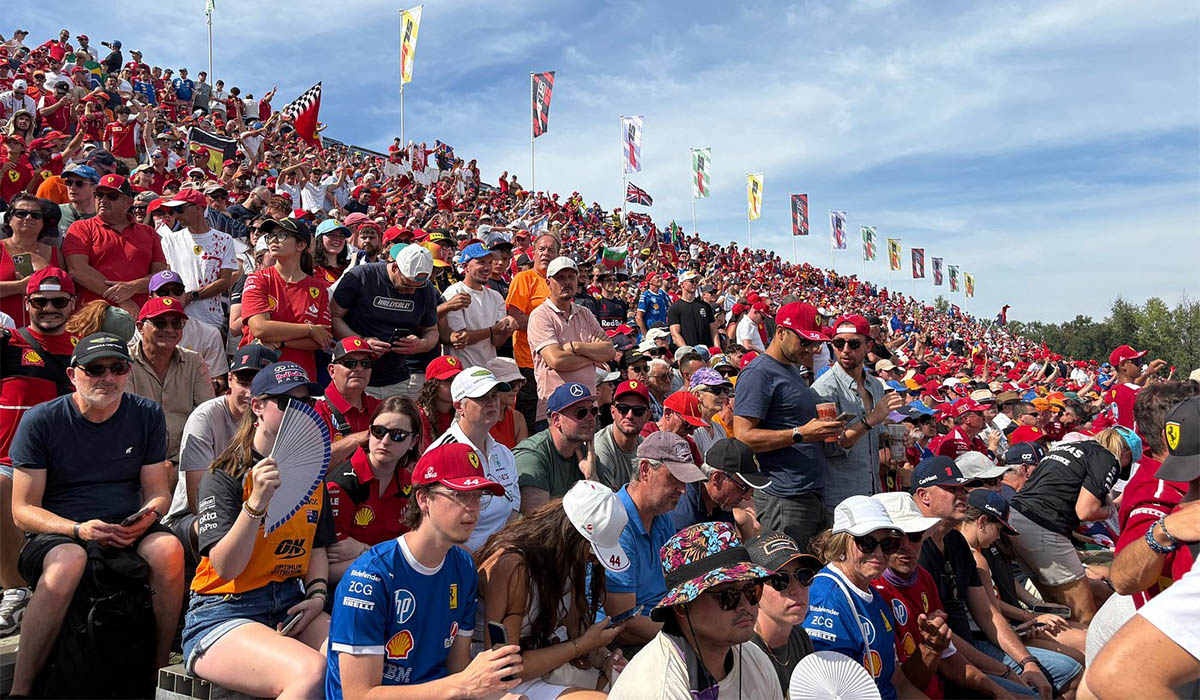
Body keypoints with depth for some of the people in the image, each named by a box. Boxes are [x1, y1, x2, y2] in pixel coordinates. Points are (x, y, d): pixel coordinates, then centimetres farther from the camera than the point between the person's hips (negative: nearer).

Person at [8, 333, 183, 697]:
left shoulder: (147, 415, 5)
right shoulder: (40, 421, -2)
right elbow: (23, 509, -2)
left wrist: (149, 514, -14)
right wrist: (79, 529, -20)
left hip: (127, 531, 2)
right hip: (56, 534, -2)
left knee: (169, 549, -30)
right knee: (69, 562, -37)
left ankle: (160, 668, -14)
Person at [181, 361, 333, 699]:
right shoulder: (224, 478, -6)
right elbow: (225, 567, -16)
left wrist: (318, 594, 3)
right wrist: (257, 502, -28)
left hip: (289, 608, 5)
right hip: (223, 616, -5)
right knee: (311, 671, -33)